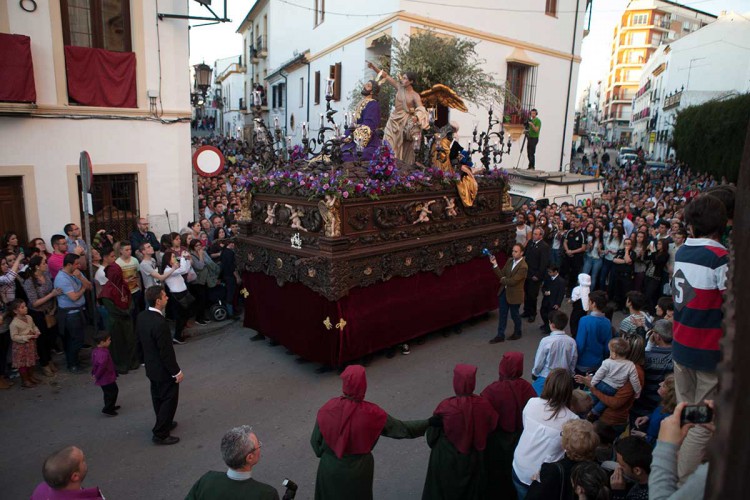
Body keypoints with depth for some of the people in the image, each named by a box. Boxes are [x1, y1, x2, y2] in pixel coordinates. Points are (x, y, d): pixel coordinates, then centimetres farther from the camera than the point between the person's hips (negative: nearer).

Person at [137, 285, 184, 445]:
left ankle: (164, 423, 42)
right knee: (169, 400, 7)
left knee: (158, 397, 24)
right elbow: (166, 351, -26)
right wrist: (176, 371, -15)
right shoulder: (160, 323, -32)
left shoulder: (141, 316, -4)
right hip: (164, 370, -9)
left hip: (151, 366, 9)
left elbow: (140, 339, 9)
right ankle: (161, 434, 16)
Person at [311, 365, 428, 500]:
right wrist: (428, 424, -1)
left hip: (331, 468, 1)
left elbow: (315, 441, -10)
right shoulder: (372, 413, -25)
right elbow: (401, 428, -13)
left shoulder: (328, 409, -24)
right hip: (358, 469, -1)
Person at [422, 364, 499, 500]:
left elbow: (432, 435, -13)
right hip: (474, 459, 3)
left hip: (447, 460, -2)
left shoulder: (446, 407, -28)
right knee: (472, 489, 28)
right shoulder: (484, 405, -21)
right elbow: (491, 429, -4)